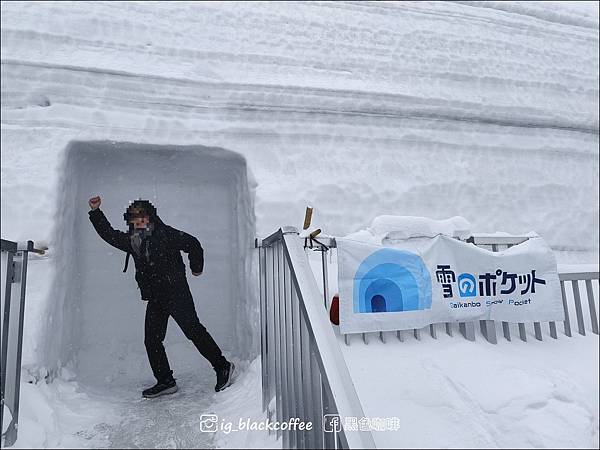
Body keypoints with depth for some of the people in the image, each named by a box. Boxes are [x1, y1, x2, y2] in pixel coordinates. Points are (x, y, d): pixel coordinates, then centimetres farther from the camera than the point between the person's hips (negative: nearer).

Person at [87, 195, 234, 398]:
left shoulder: (165, 234, -7)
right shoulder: (131, 240, 11)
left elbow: (193, 244, -2)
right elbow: (109, 234, 21)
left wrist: (196, 268, 7)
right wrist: (96, 212, 15)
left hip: (177, 292, -7)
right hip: (155, 298, 7)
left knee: (193, 330, -10)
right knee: (152, 340, 6)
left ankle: (223, 367, 1)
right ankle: (165, 381, 18)